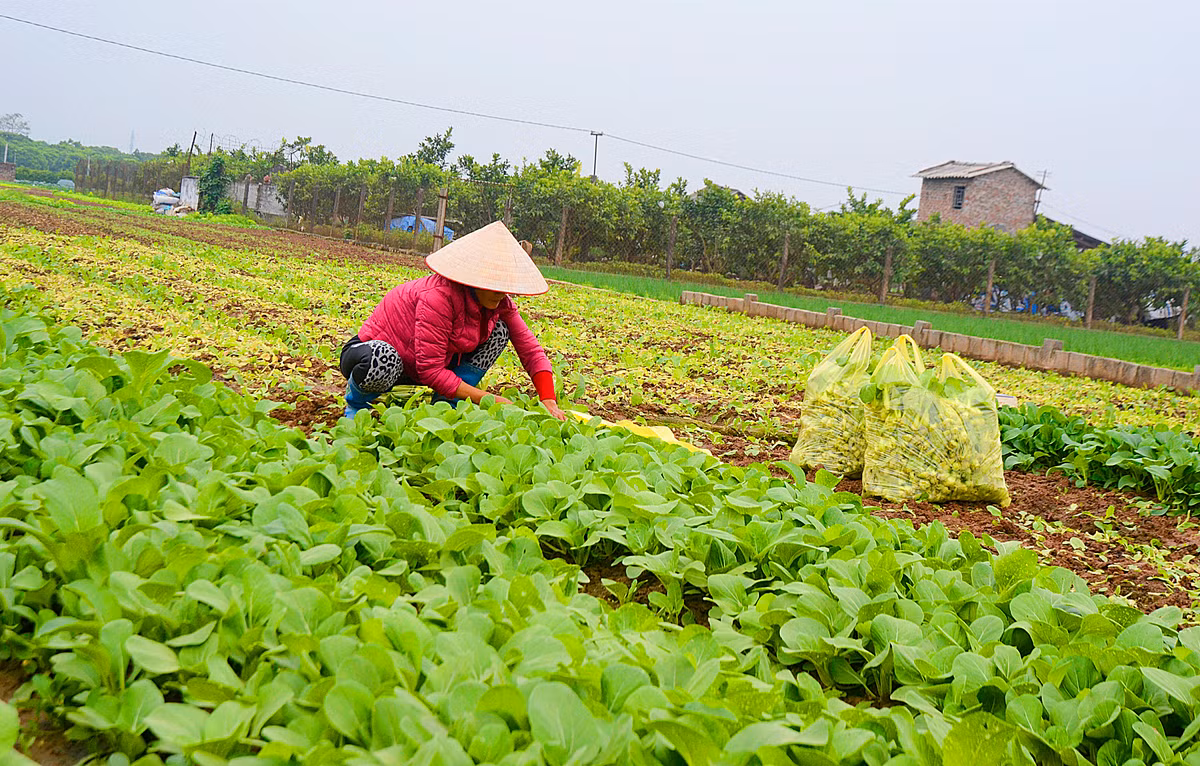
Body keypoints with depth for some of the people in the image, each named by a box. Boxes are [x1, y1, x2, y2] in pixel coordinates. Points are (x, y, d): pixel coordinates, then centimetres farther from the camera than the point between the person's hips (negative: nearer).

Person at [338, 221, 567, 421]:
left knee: (499, 330, -7)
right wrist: (486, 399, -30)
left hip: (426, 365, 7)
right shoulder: (441, 296, -32)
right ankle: (355, 403, -7)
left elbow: (530, 349, -4)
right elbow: (430, 369, -31)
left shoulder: (499, 302, -9)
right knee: (382, 363, -44)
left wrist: (549, 401, -18)